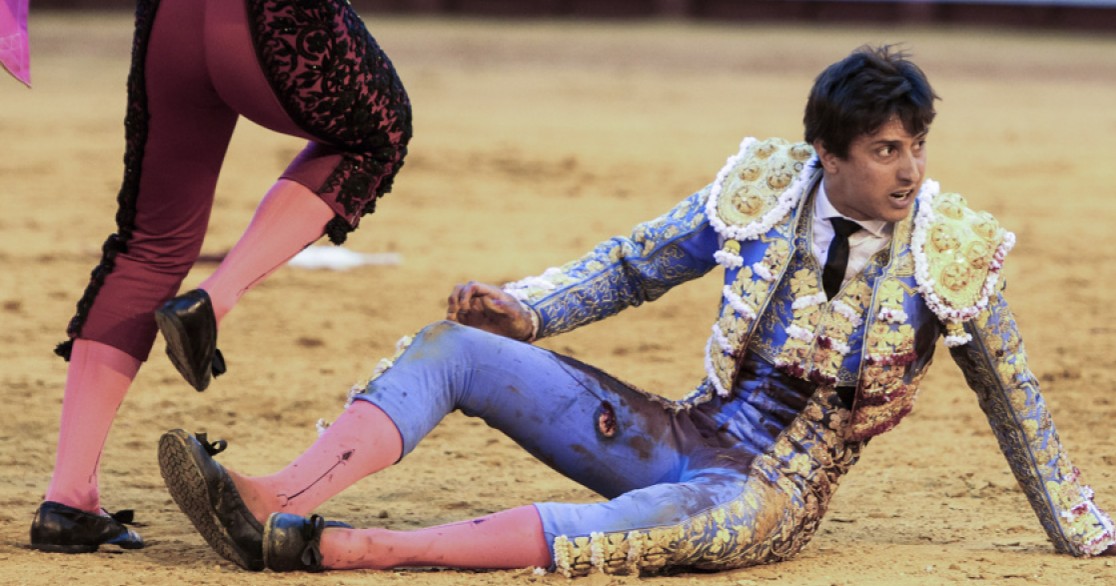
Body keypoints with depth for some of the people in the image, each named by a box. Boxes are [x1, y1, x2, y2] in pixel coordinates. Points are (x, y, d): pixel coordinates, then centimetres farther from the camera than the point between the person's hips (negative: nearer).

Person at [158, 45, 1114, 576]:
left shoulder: (953, 254, -6)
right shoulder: (759, 194, -1)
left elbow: (1015, 397, 6)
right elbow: (633, 264, 10)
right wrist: (526, 310, -7)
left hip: (775, 492, -4)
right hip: (685, 442, 5)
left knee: (710, 518, -43)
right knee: (456, 347, -10)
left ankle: (354, 550, -50)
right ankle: (275, 503, -34)